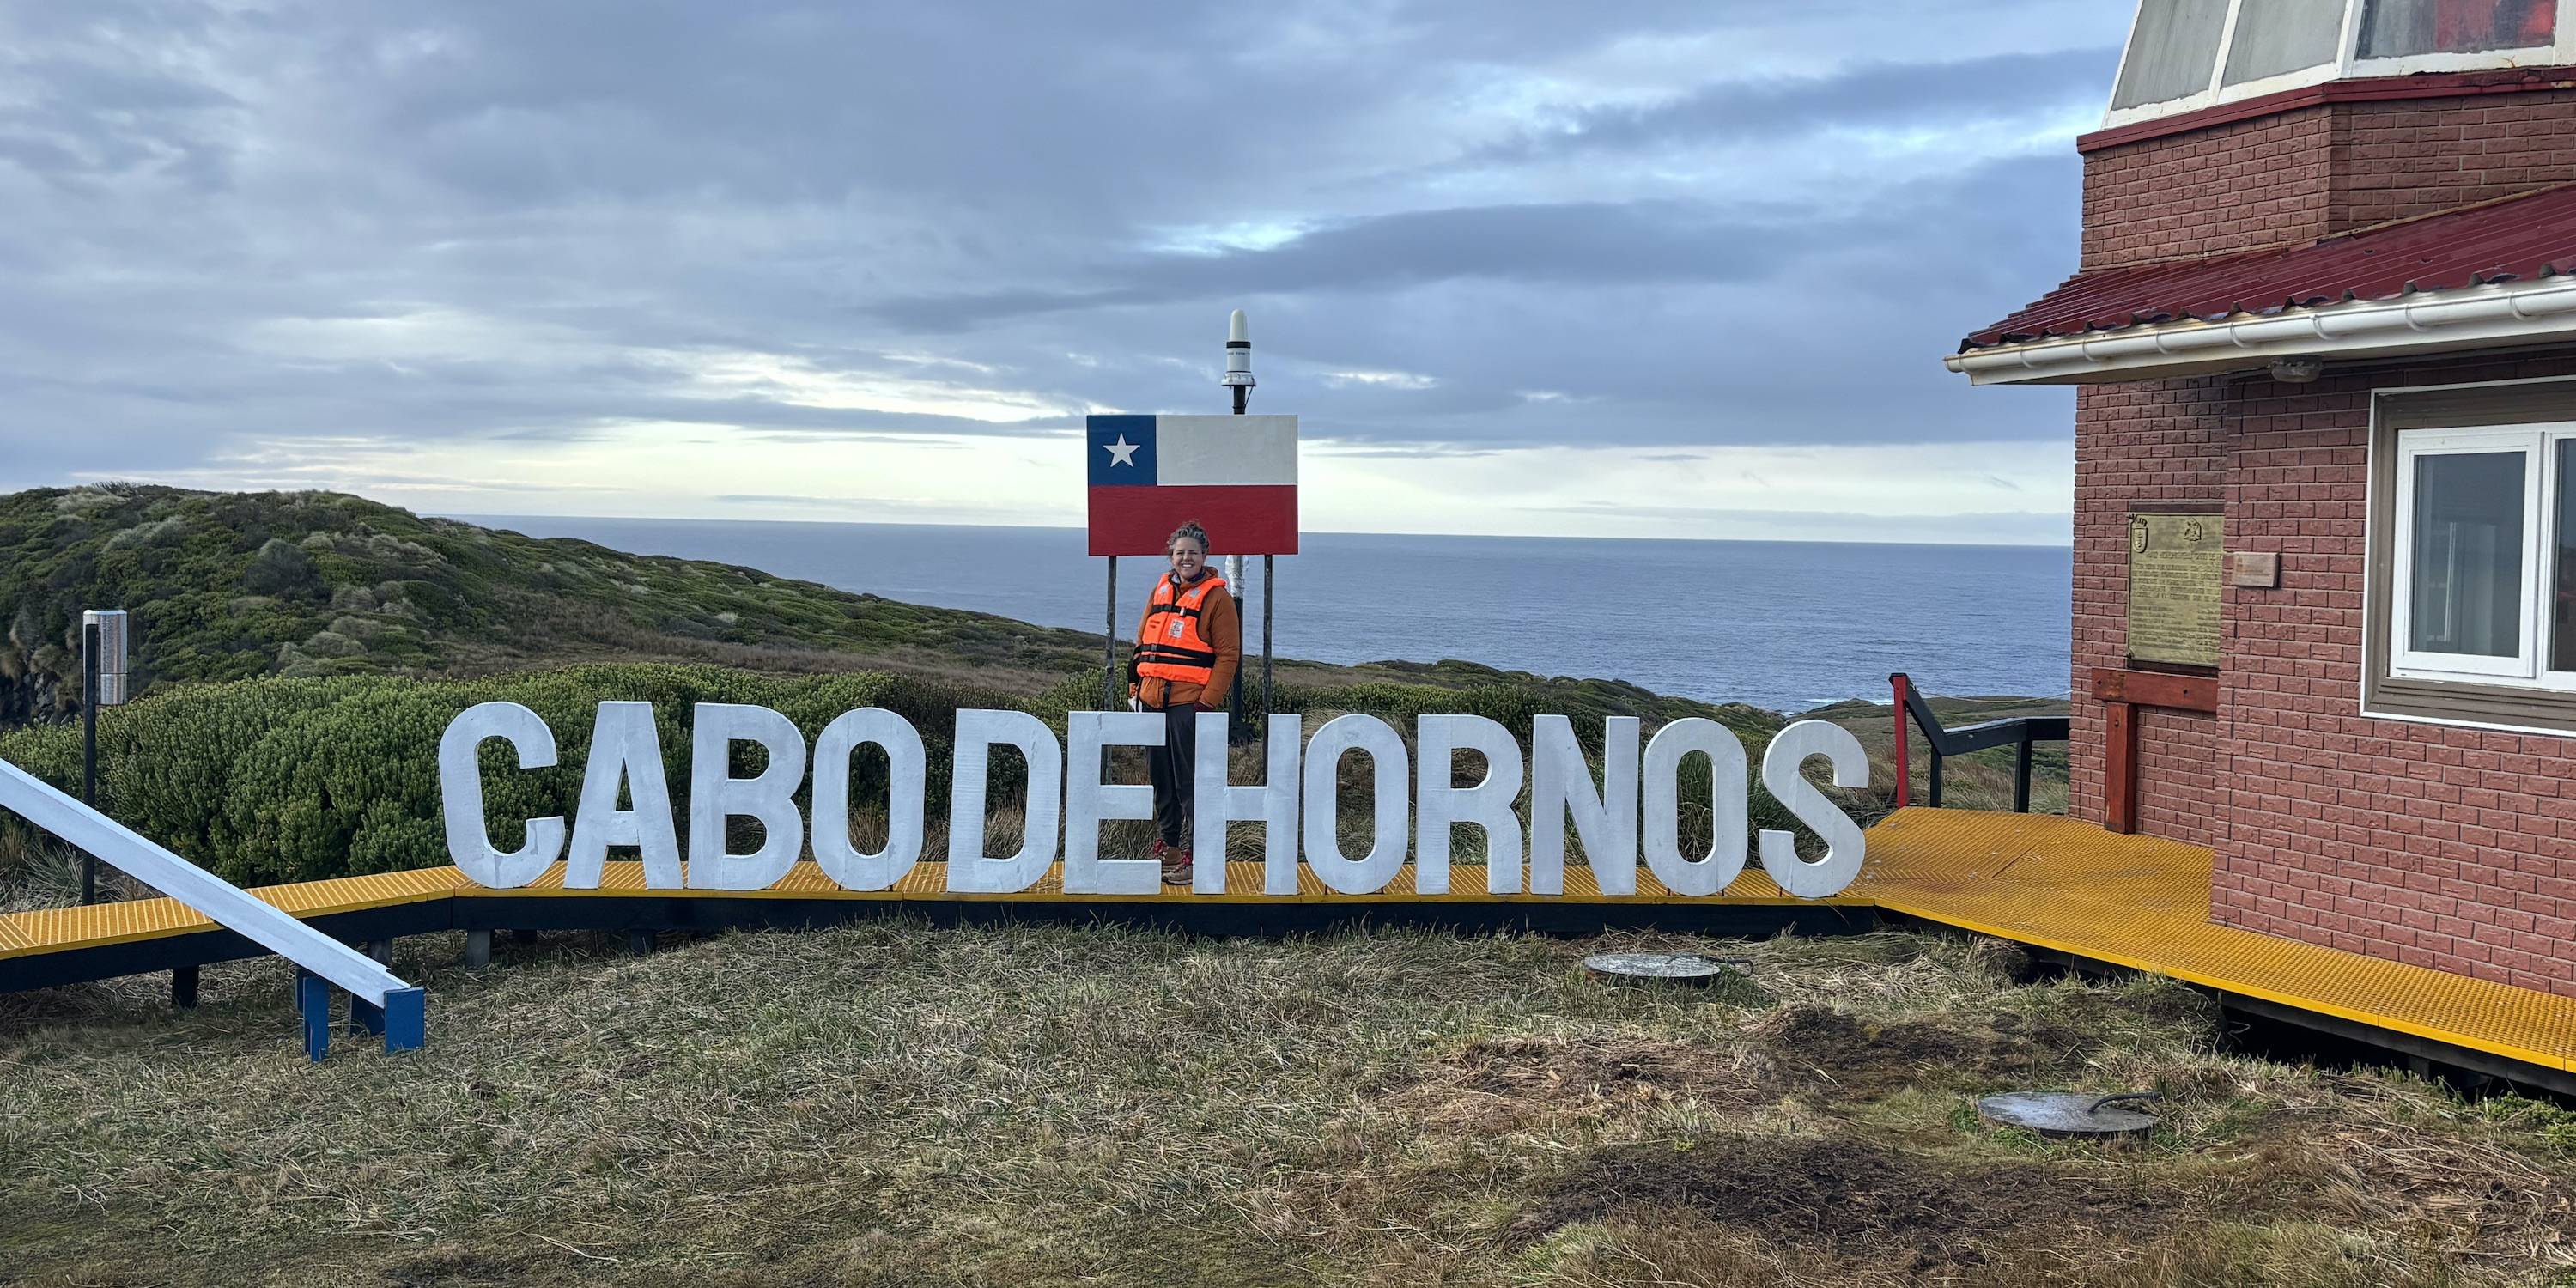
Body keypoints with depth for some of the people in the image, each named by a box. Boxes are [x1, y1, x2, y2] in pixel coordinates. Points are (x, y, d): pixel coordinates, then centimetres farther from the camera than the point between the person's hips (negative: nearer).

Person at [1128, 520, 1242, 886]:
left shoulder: (1216, 597, -3)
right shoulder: (1161, 591, 15)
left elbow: (1228, 654, -7)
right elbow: (1142, 642, 21)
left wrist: (1208, 701, -13)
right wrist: (1135, 686, 12)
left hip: (1190, 703, -6)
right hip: (1153, 701, 7)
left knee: (1190, 782, -6)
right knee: (1160, 777, 12)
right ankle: (1168, 846, 23)